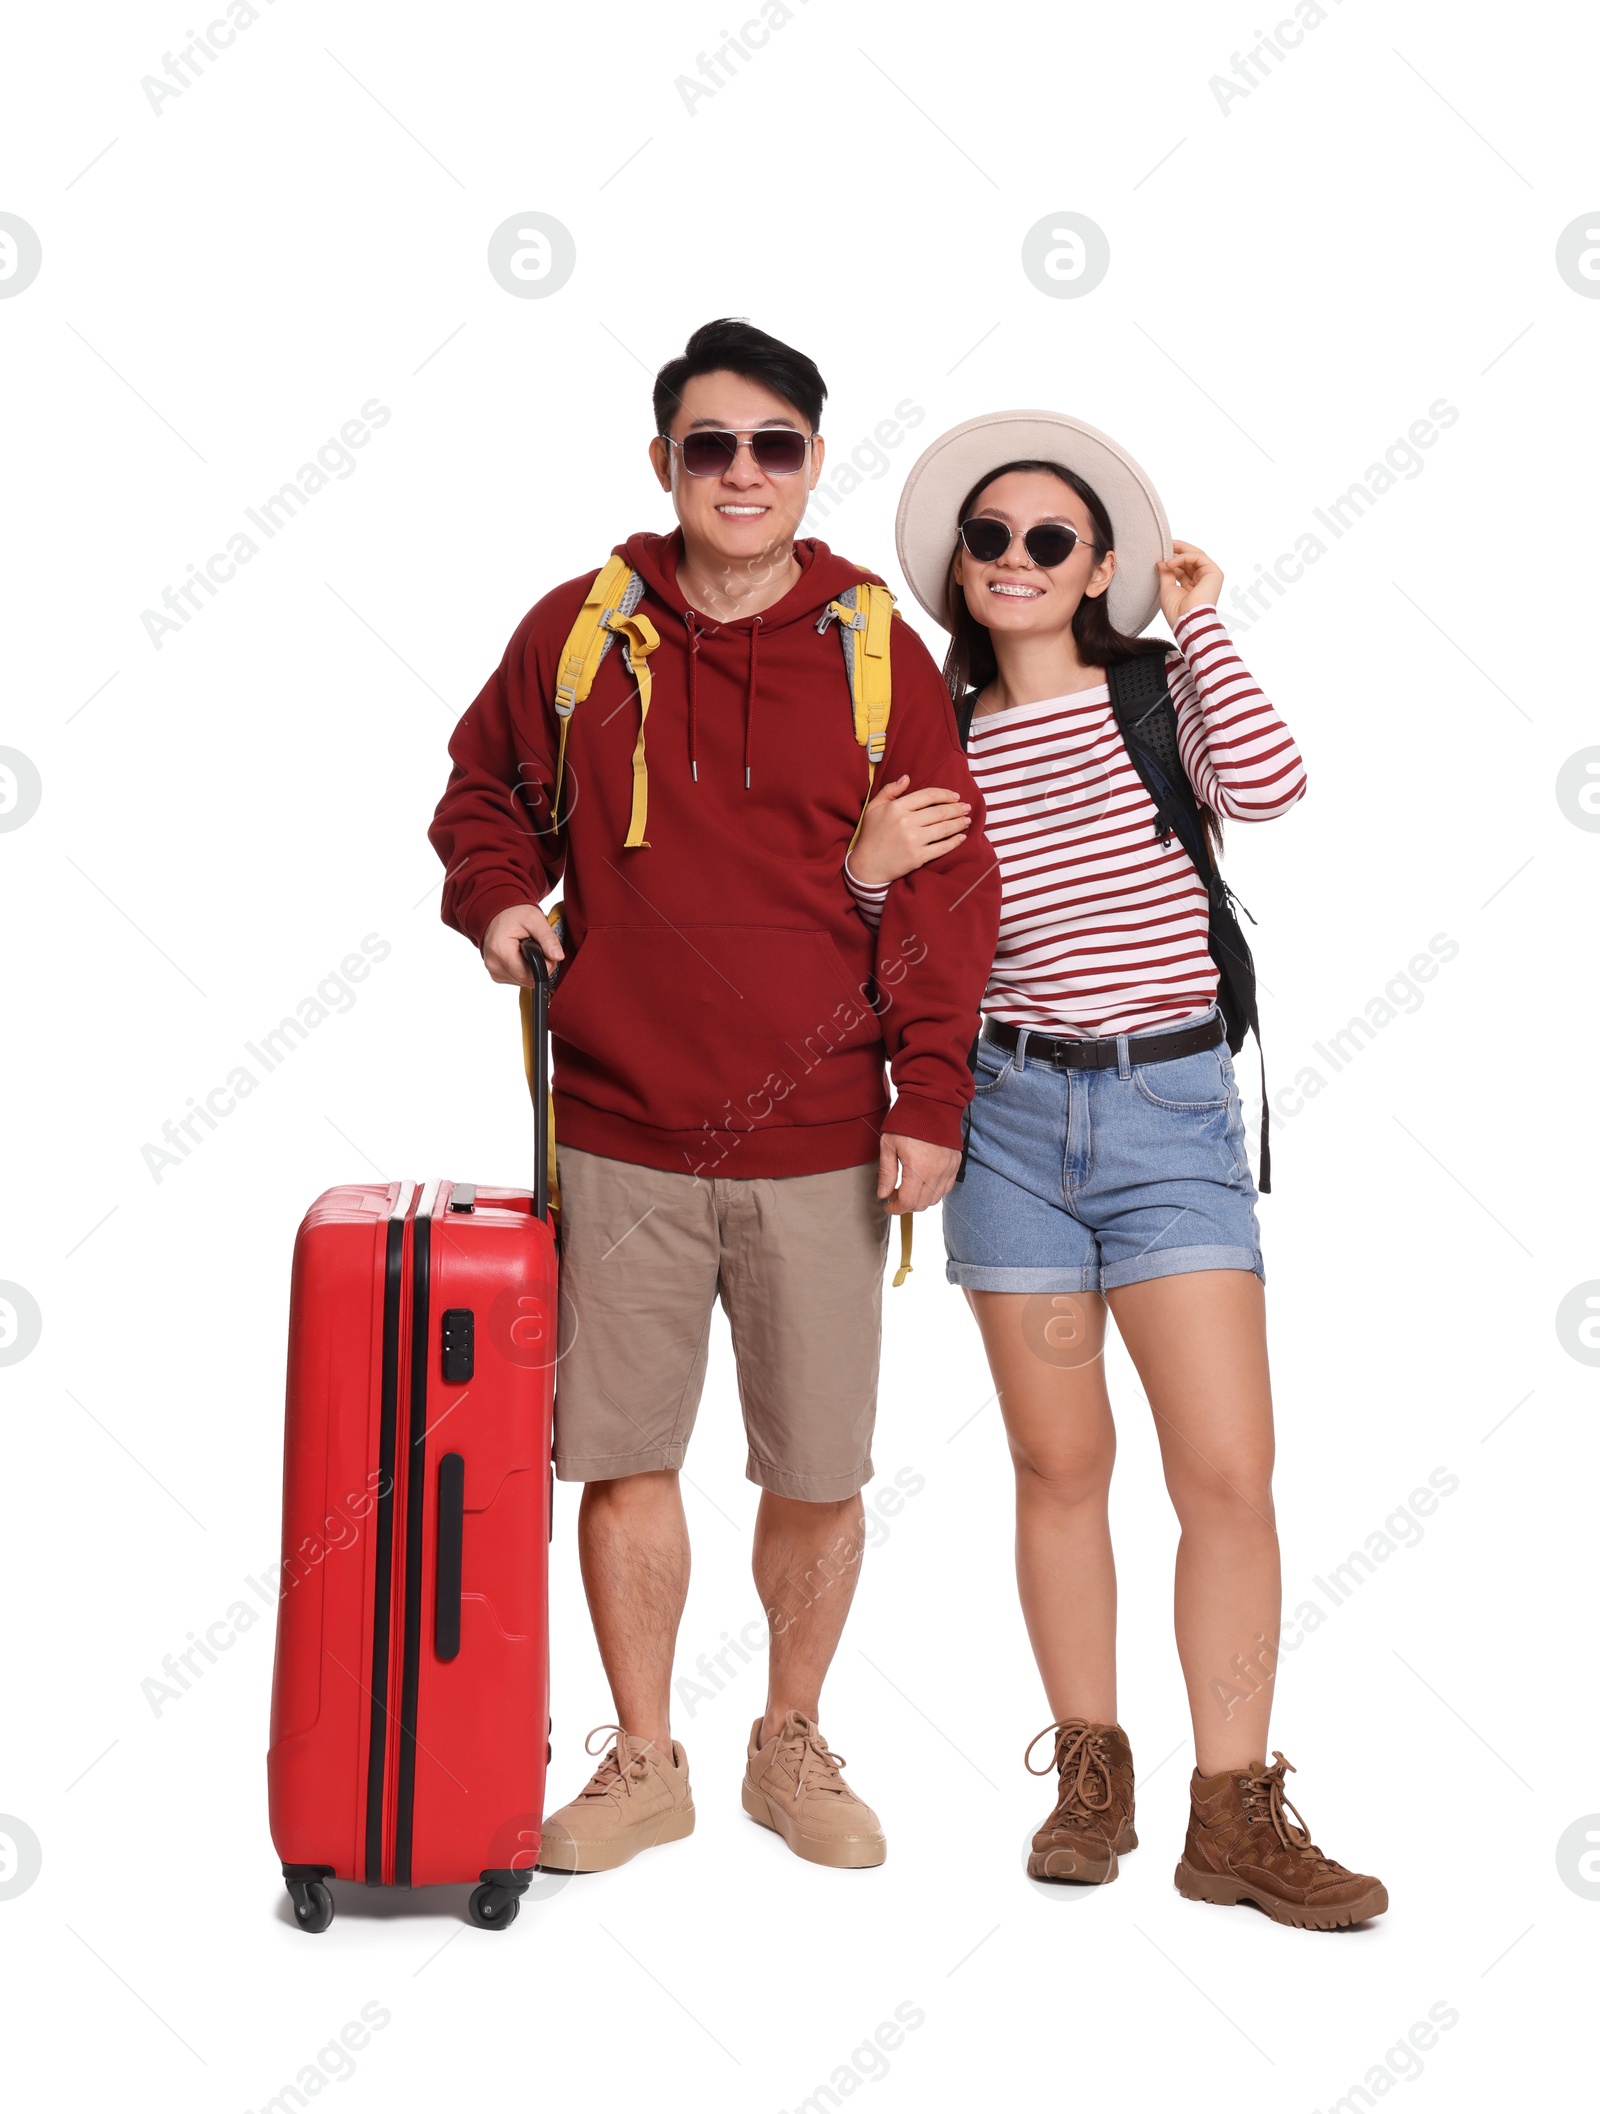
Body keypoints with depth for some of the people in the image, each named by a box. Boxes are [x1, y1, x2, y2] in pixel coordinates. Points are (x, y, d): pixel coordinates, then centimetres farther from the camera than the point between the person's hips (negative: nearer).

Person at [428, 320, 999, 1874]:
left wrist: (931, 1100, -5)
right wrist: (497, 894, -1)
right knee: (622, 1455, 7)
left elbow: (949, 888, 1)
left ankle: (791, 1745, 29)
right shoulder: (576, 631, 3)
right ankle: (643, 1762, 25)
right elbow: (484, 788, 19)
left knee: (819, 1471, 7)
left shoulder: (879, 652, 1)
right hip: (621, 1133, 1)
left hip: (820, 1147, 0)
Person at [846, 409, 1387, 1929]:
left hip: (1171, 1110, -2)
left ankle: (1234, 1816, 5)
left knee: (1227, 1472, -6)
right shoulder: (939, 746, 8)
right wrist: (867, 868, -9)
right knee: (1058, 1465, 8)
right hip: (1012, 1112, 2)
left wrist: (1200, 621, -7)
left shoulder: (1160, 691, 3)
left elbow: (1264, 786, -18)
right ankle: (1090, 1771, 23)